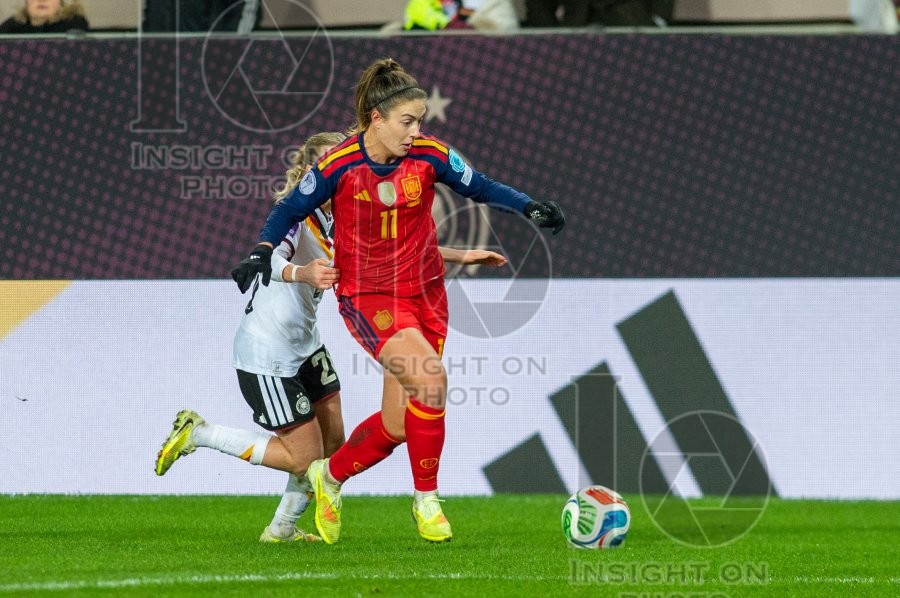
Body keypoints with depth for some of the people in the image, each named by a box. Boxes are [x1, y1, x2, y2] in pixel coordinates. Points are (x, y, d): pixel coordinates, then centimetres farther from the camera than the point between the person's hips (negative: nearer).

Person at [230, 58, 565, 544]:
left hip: (424, 293, 4)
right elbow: (290, 210, 0)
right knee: (430, 378, -27)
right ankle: (426, 498, -11)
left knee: (397, 425, 6)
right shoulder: (340, 166, -14)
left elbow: (481, 188, 6)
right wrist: (262, 252, -16)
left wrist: (529, 207, -9)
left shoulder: (429, 155, -7)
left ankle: (330, 475, 36)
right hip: (367, 297, -4)